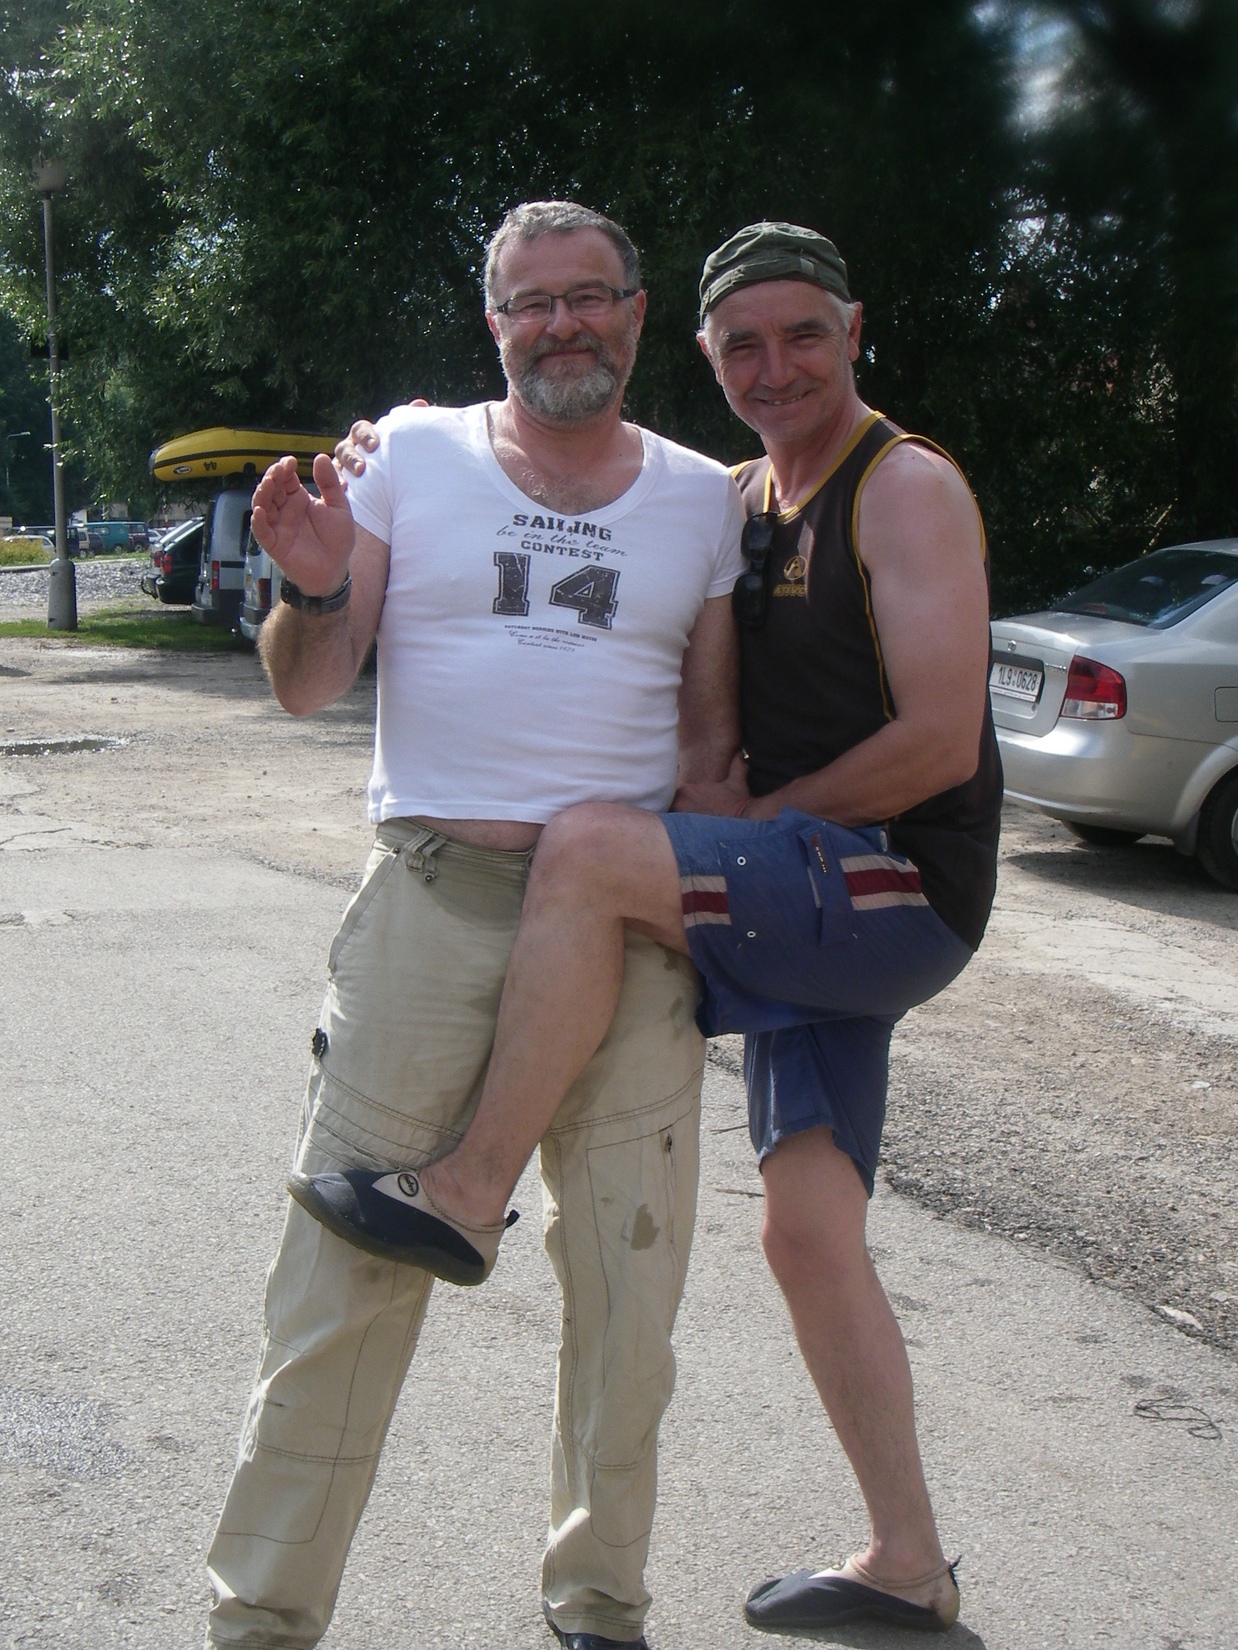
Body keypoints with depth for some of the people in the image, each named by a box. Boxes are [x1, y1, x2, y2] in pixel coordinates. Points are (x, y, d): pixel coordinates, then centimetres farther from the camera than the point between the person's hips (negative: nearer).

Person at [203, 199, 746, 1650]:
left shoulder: (704, 499, 11)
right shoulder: (413, 455, 6)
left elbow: (710, 735, 14)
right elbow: (305, 690, 4)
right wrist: (316, 591, -16)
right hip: (430, 906, -2)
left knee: (627, 1287, 8)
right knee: (345, 1275, 0)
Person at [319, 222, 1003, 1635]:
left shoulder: (907, 488, -9)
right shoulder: (735, 502, 16)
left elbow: (940, 744, -17)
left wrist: (755, 816, -8)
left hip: (902, 893, -8)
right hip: (807, 905, 8)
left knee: (590, 848, -26)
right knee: (810, 1232, 8)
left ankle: (466, 1194, -16)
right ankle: (905, 1567, 20)